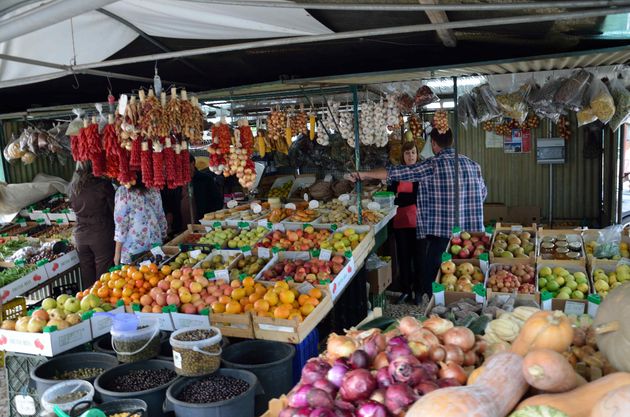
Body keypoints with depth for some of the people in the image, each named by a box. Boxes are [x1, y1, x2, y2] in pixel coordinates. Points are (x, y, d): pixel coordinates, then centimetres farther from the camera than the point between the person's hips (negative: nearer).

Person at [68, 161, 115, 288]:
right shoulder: (103, 184, -13)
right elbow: (114, 209, -7)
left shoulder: (73, 185, 2)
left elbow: (74, 207, 15)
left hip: (80, 235, 5)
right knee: (102, 277, 3)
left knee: (87, 277, 13)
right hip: (101, 235, -5)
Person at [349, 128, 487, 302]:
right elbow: (483, 193, 19)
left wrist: (364, 174, -3)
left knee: (432, 281, 9)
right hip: (471, 233, 5)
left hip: (437, 233, -5)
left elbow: (395, 172, -10)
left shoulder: (432, 165, -10)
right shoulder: (472, 164, 6)